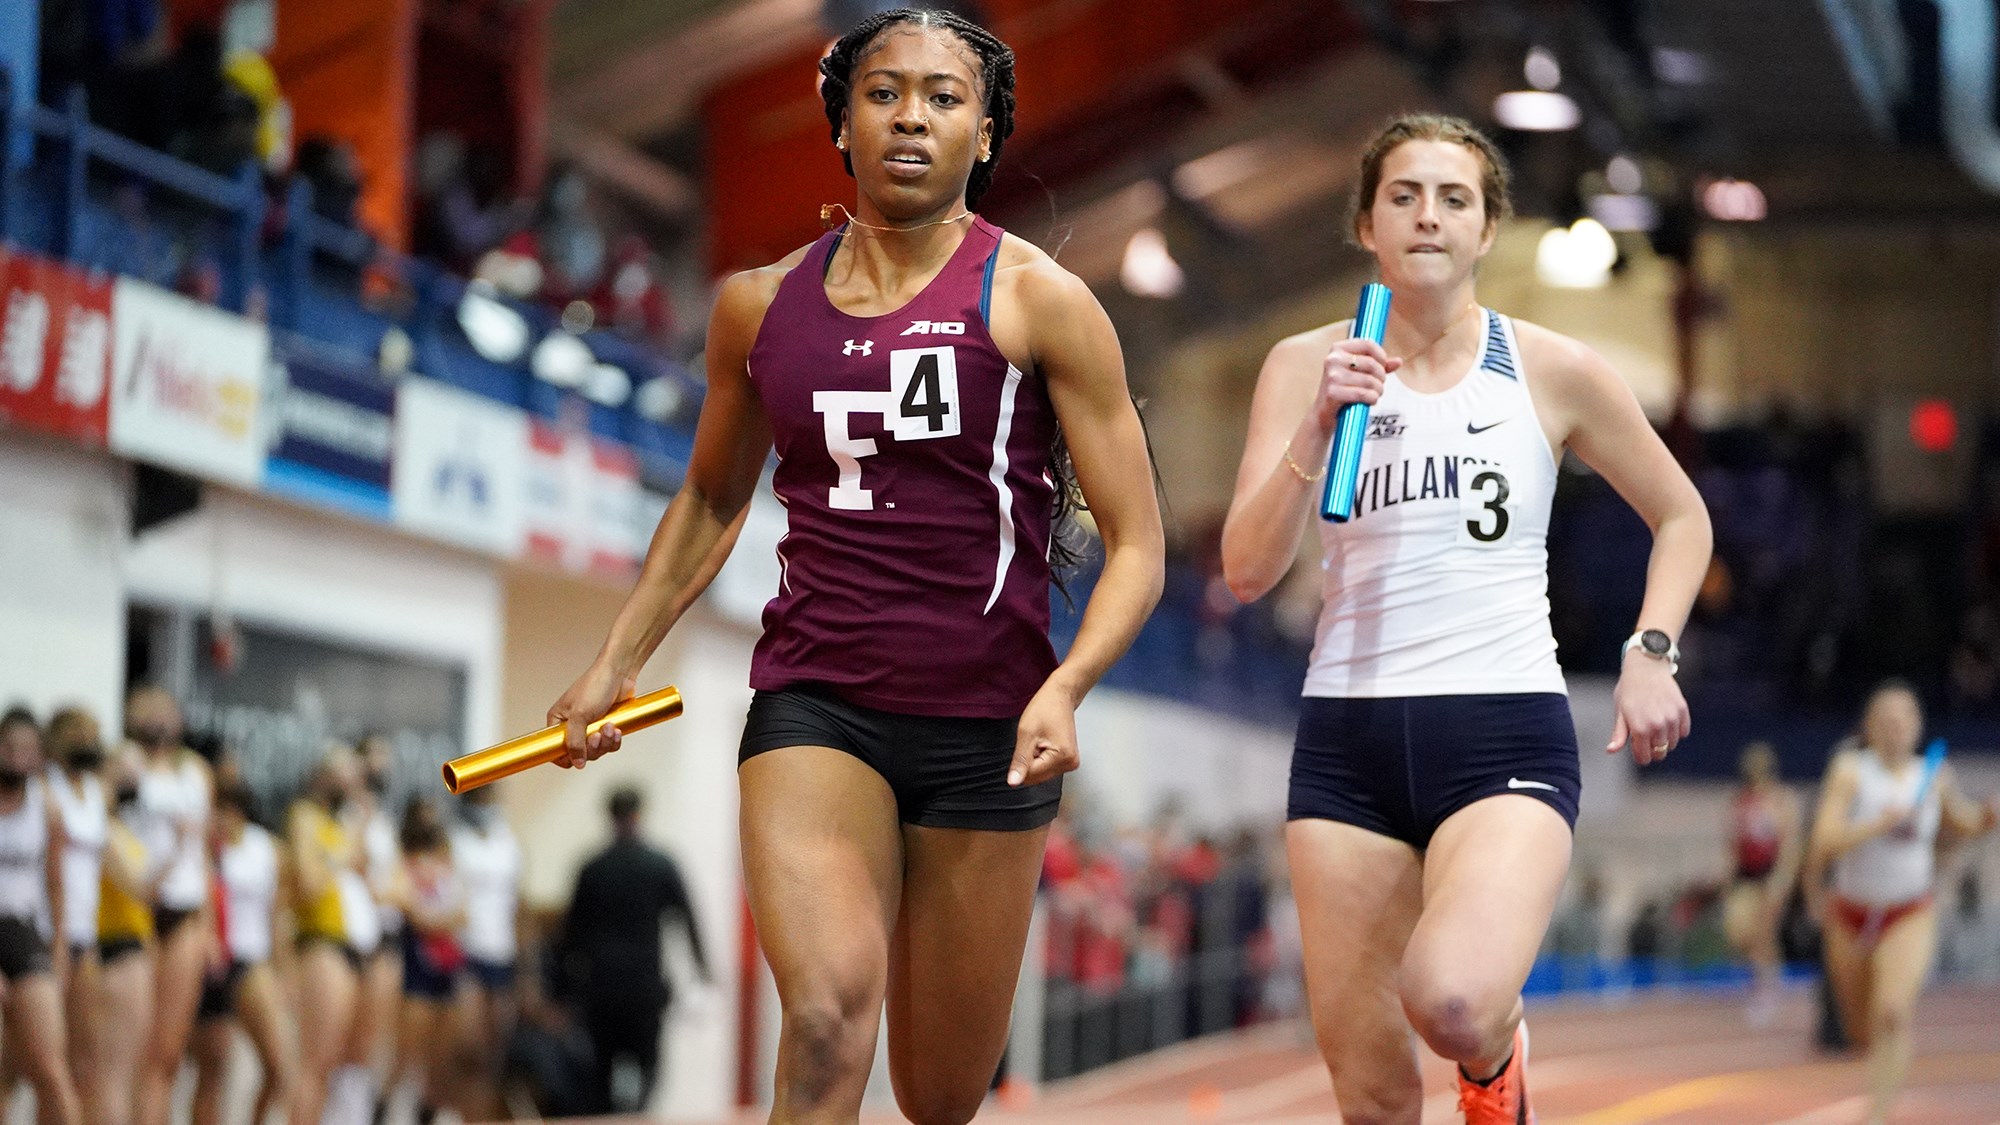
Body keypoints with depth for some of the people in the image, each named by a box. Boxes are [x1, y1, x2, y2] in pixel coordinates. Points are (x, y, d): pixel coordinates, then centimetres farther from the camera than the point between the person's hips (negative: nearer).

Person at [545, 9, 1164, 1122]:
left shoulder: (1037, 300, -4)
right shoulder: (762, 304, 6)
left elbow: (1137, 545, -5)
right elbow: (713, 500, 24)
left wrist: (1066, 687, -21)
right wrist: (617, 663, 18)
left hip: (985, 728, -1)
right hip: (815, 708, 1)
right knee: (828, 1015, -26)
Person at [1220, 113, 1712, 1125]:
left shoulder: (1553, 372, 3)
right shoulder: (1307, 366, 4)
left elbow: (1680, 516, 16)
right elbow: (1247, 571, -4)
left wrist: (1651, 651, 2)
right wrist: (1318, 425, -15)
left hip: (1505, 731, -2)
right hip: (1348, 736, 2)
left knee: (1452, 1002, -29)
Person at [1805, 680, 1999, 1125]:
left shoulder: (1934, 778, -4)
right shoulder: (1850, 770, -14)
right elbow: (1825, 841, -23)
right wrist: (1881, 824, -35)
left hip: (1911, 915, 0)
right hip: (1851, 914, 0)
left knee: (1892, 1013, -23)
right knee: (1860, 1030, 15)